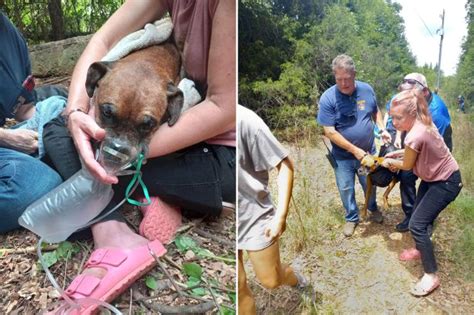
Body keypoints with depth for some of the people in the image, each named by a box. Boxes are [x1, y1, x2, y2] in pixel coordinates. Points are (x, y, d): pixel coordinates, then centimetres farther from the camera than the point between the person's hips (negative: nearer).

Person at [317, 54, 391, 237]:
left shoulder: (367, 90, -8)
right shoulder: (328, 98, -21)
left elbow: (375, 112, 11)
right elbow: (330, 132, -20)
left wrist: (382, 129, -7)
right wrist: (354, 150, -20)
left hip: (368, 152, 3)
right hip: (343, 156, -3)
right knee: (346, 189, 12)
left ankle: (373, 209, 48)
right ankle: (352, 218, 35)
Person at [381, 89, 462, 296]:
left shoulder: (415, 135, -34)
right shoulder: (421, 123, -7)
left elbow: (406, 165, -16)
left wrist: (389, 162, 2)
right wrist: (396, 154, 2)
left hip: (446, 183, -9)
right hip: (434, 176, 9)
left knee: (417, 224, -10)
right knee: (419, 215, 19)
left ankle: (431, 276, 1)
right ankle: (421, 249, 42)